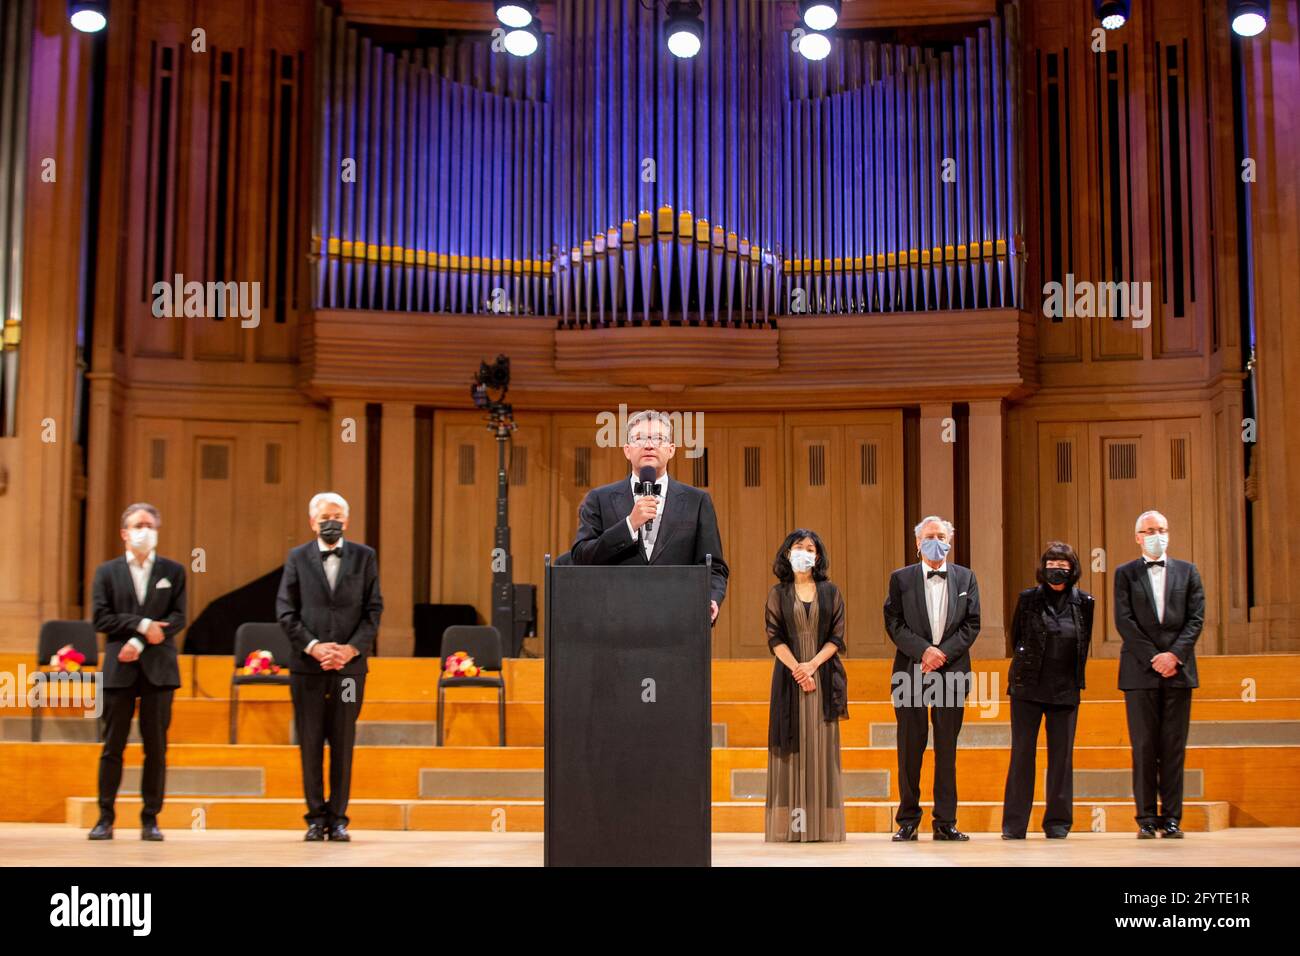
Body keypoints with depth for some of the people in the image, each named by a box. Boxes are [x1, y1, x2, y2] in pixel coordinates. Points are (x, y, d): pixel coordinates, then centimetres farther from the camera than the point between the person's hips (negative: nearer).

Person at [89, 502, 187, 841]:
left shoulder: (173, 571, 9)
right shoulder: (107, 571, 9)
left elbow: (178, 618, 0)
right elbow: (101, 618, -1)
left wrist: (141, 642, -12)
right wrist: (142, 625, -12)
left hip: (158, 669, 0)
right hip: (119, 669, 0)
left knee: (156, 747, 1)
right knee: (113, 746, 2)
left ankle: (150, 819, 8)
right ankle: (105, 818, 9)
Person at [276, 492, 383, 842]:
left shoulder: (364, 557, 7)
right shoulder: (297, 558, 7)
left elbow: (374, 609, 3)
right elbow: (285, 610, 1)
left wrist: (353, 648, -9)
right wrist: (312, 646, -11)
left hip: (349, 665, 0)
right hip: (307, 665, 0)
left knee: (343, 744, 3)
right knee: (310, 744, 3)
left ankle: (338, 818, 10)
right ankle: (316, 818, 11)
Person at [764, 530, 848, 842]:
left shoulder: (830, 591, 9)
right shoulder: (778, 593, 7)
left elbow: (836, 636, 2)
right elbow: (774, 637, 0)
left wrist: (812, 665, -12)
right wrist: (797, 669, -13)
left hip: (823, 673, 1)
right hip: (789, 673, -1)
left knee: (822, 745, -1)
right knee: (791, 745, -3)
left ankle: (822, 824, 0)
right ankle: (790, 823, -3)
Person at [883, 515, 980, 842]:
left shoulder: (966, 578, 10)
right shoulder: (901, 578, 6)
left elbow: (972, 624, 4)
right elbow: (894, 623, -1)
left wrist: (944, 652, -9)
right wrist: (924, 650, -14)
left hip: (952, 671, 1)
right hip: (911, 671, -1)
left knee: (947, 748, 4)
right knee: (910, 747, 1)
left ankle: (945, 822, 9)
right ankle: (907, 821, 8)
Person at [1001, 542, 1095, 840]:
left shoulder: (1083, 602, 3)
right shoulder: (1028, 598, 0)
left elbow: (1084, 645, 12)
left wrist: (1073, 678, 12)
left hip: (1066, 690, 1)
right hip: (1027, 688, -1)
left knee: (1062, 756, 4)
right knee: (1022, 753, 0)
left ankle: (1058, 822, 12)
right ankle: (1014, 824, 4)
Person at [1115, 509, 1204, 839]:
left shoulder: (1187, 571, 12)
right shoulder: (1125, 573, 8)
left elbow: (1196, 619, 4)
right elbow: (1124, 621, -2)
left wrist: (1174, 654, -10)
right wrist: (1153, 658, -10)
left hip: (1178, 669, 1)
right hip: (1140, 671, -1)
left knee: (1174, 747, 1)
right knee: (1144, 747, -1)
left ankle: (1171, 818, 5)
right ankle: (1147, 818, 2)